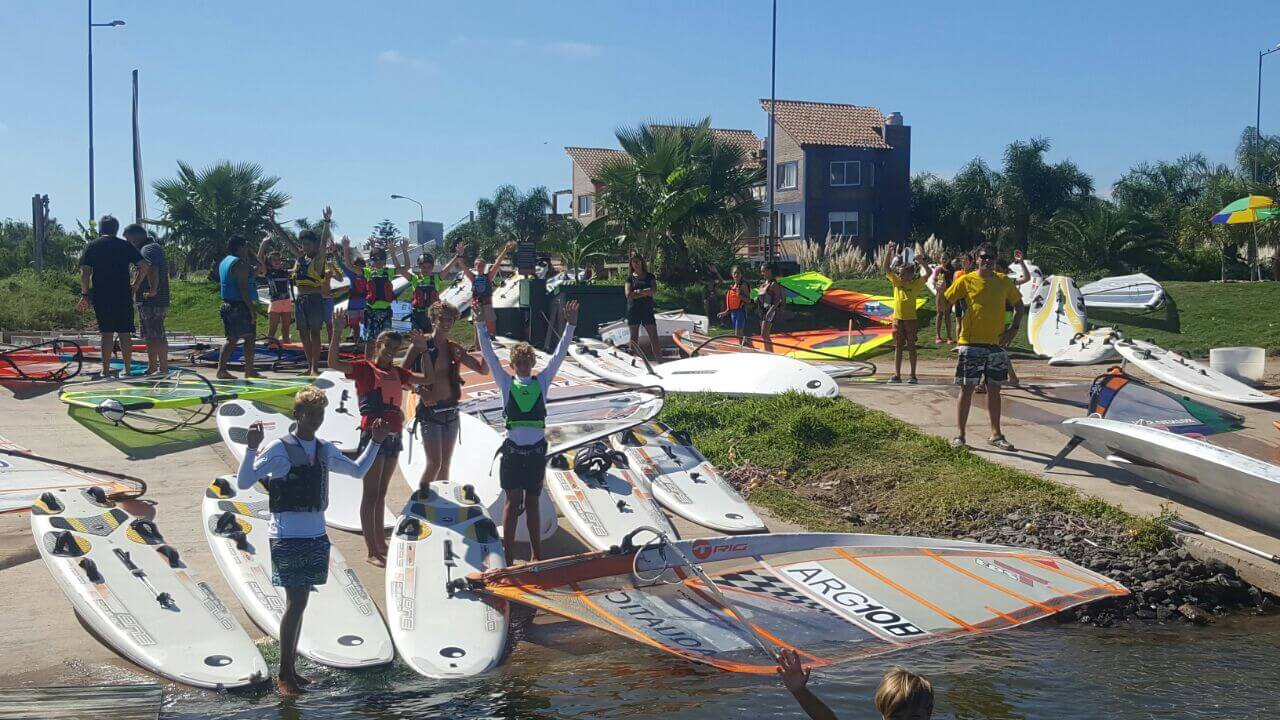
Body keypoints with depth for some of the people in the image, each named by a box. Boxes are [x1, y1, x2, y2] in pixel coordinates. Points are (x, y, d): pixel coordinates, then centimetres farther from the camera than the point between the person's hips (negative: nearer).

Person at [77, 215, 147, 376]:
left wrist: (85, 295, 2)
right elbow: (144, 266, -3)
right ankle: (127, 370, 9)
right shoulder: (125, 246, 5)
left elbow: (85, 273, -3)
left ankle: (106, 370, 2)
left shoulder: (91, 247, 4)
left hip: (100, 296, 0)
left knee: (107, 333, 3)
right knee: (125, 333, 6)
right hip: (123, 296, 0)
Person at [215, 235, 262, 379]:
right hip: (241, 306, -9)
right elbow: (243, 288, -21)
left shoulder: (224, 262, 16)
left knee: (231, 339, 11)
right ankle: (249, 371, 0)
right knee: (250, 337, -2)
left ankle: (221, 369, 6)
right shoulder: (239, 264, -15)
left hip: (228, 304, 9)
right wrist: (252, 308, -20)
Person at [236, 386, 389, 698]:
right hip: (287, 536, -6)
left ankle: (291, 669, 20)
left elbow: (358, 470, 26)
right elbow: (244, 482, -14)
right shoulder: (279, 449, -8)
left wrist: (375, 442, 15)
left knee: (299, 603, 11)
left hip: (316, 535, 6)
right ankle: (283, 674, 2)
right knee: (296, 602, -9)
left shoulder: (325, 450, 11)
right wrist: (252, 447, -26)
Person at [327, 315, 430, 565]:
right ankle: (372, 551, -1)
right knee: (371, 493, -3)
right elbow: (334, 363, -19)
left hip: (393, 435, 7)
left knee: (381, 492, 16)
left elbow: (427, 379, 19)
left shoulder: (397, 371, 13)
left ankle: (380, 542, 24)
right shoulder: (364, 368, -5)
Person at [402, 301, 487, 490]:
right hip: (429, 411, -5)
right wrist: (420, 390, -19)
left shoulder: (454, 349, 8)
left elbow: (483, 369, 6)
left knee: (445, 464, 10)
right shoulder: (420, 346, -5)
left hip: (451, 411, 5)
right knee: (434, 463, -12)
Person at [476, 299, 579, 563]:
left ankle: (536, 556, 10)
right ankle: (508, 556, 6)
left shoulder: (542, 382, 6)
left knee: (532, 502, 7)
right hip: (513, 449, -1)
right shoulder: (506, 383, 3)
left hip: (537, 450, 1)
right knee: (514, 500, 2)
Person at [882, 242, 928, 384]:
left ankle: (913, 375, 6)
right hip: (897, 318, 3)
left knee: (911, 347, 2)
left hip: (910, 319, -3)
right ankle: (897, 375, 11)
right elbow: (886, 268, 2)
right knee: (898, 347, 7)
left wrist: (921, 262, -25)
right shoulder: (896, 281, 5)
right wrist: (889, 251, -7)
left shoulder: (916, 284, -3)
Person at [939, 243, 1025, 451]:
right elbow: (942, 304, 1)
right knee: (967, 388, -2)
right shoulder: (966, 281, -2)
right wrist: (940, 289, -17)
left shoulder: (1004, 282, 7)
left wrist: (1014, 328, 7)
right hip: (971, 343, -3)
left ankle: (996, 435, 18)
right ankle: (959, 434, 4)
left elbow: (1019, 305, 18)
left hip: (997, 344, 3)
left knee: (994, 389, 9)